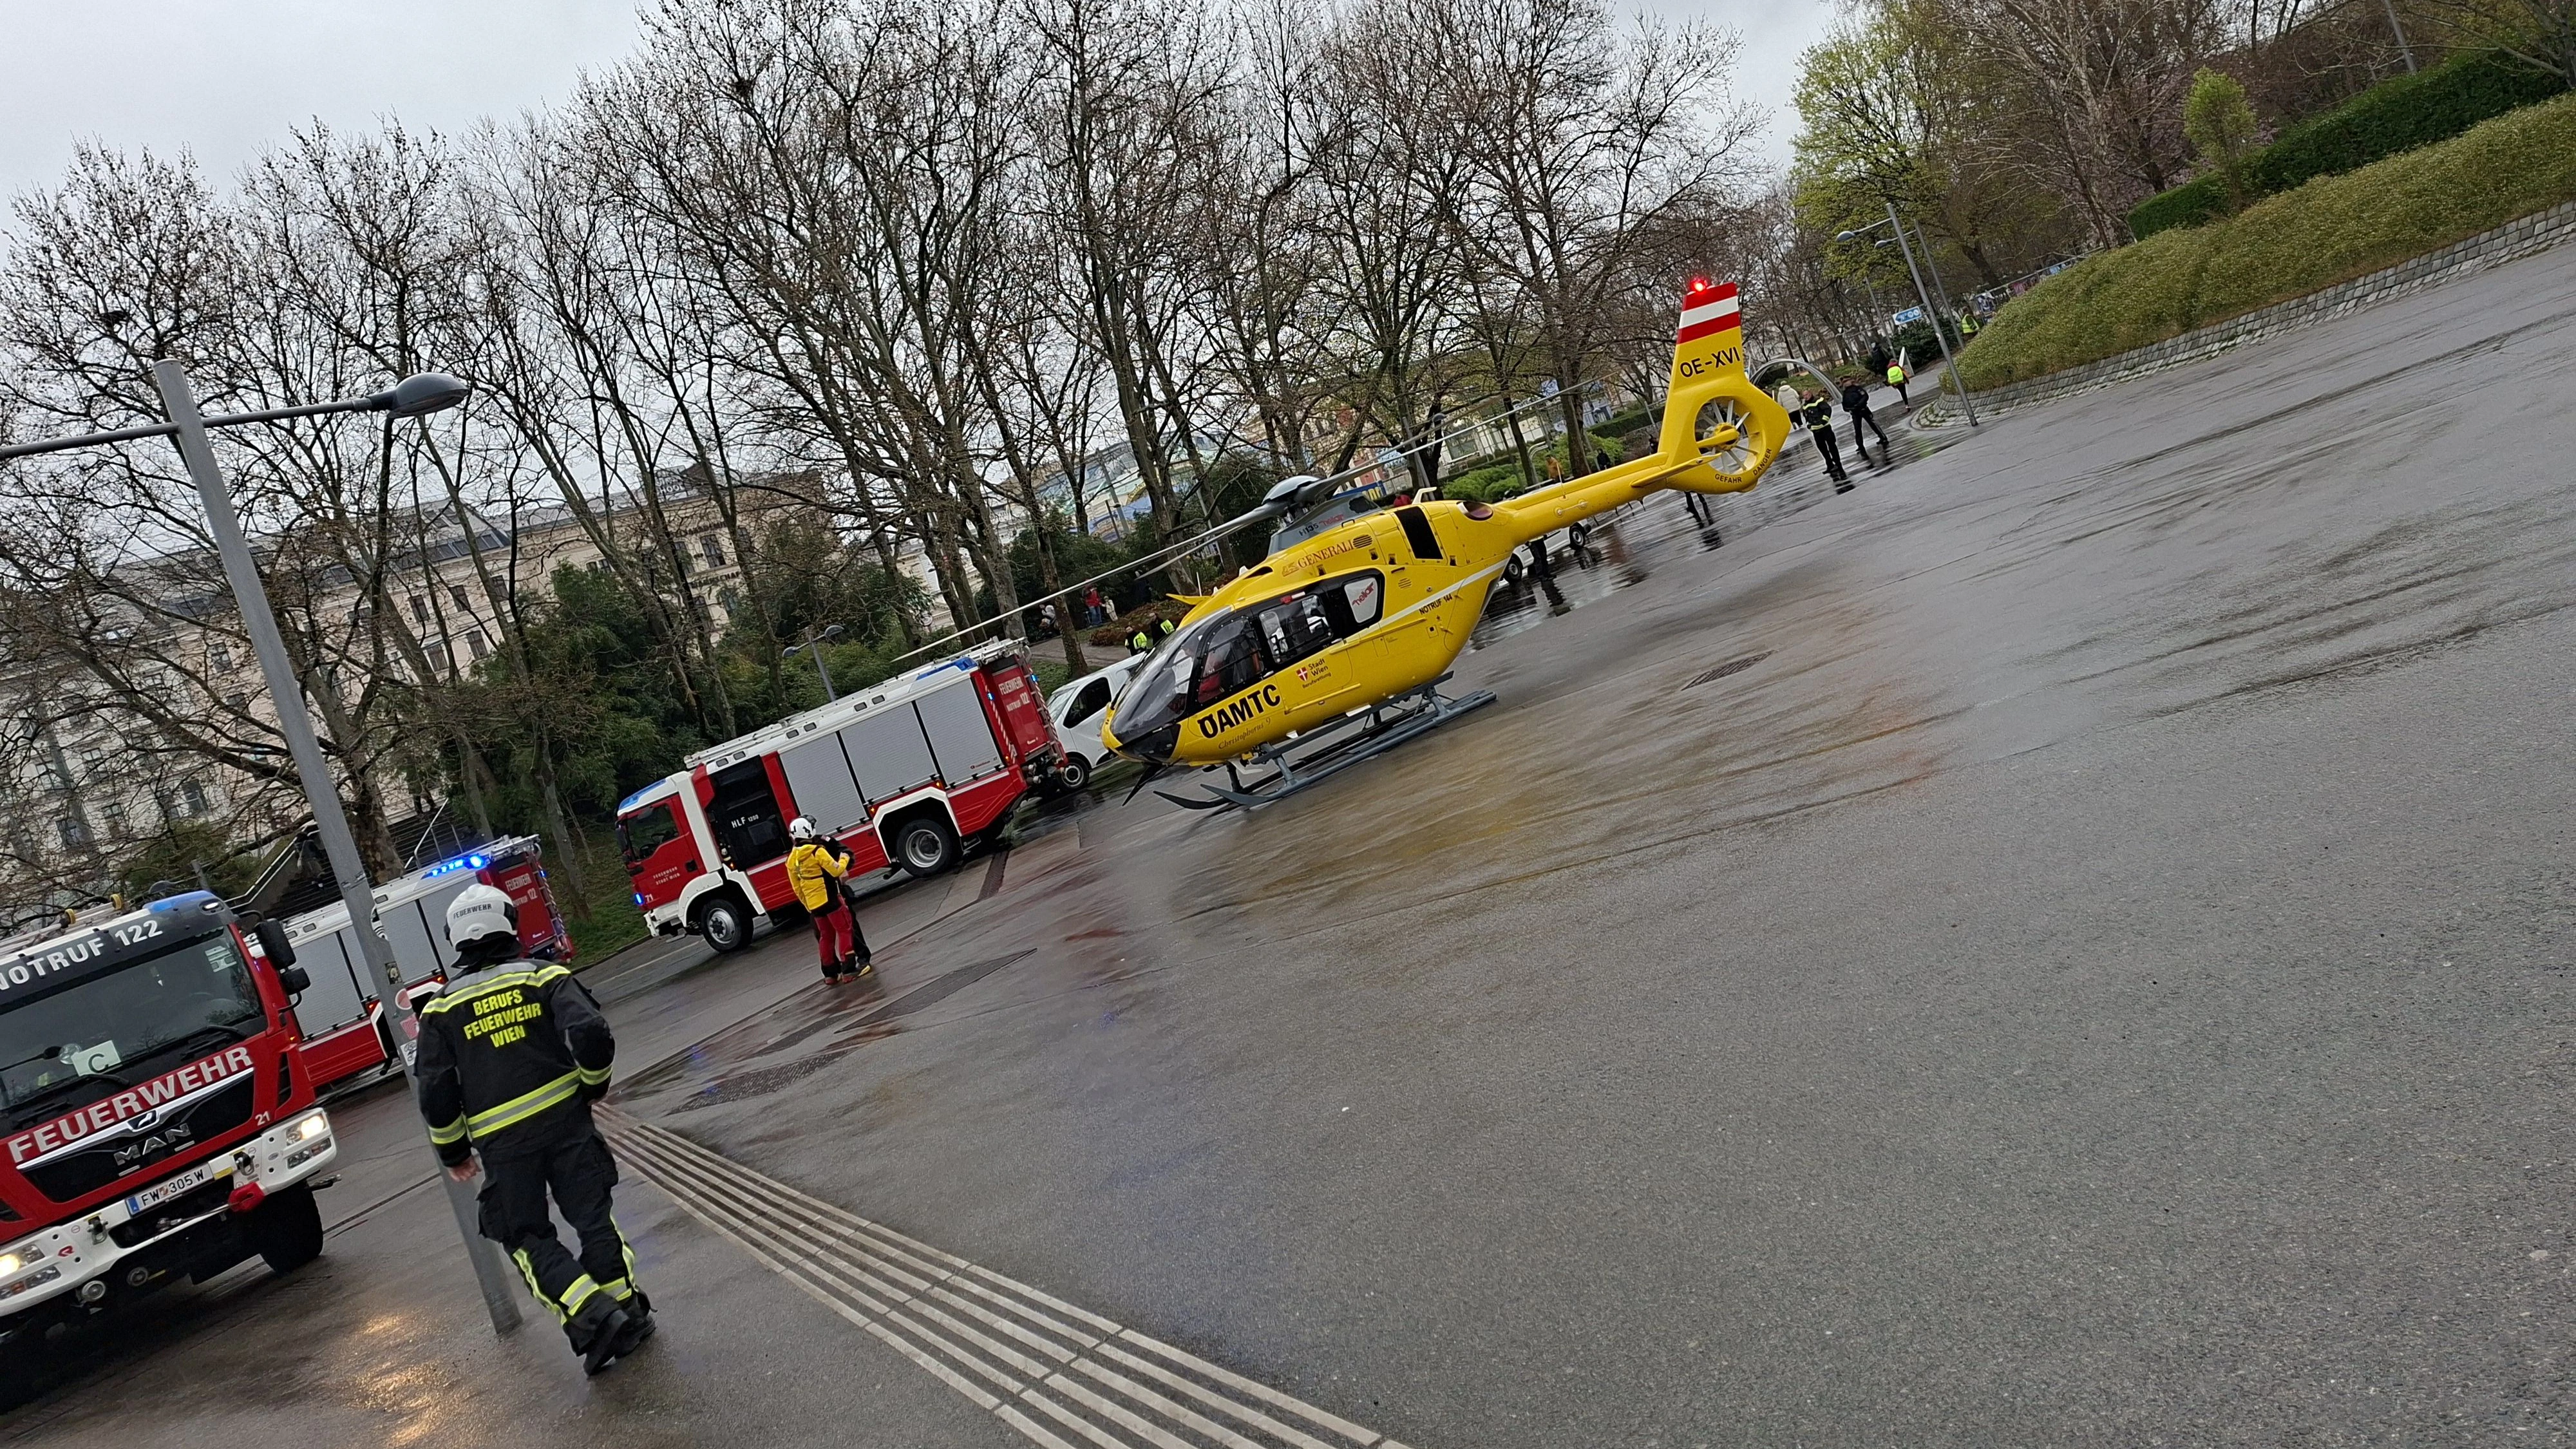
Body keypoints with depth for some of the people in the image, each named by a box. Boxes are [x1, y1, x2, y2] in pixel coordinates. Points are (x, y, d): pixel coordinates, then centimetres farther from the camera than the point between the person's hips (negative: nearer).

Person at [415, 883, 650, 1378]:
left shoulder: (442, 1008, 4)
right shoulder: (545, 976, 1)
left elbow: (435, 1091, 0)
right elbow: (591, 1032, -13)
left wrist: (453, 1150, 13)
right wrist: (594, 1083, 6)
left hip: (502, 1141, 0)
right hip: (565, 1118, 1)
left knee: (527, 1237, 9)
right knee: (592, 1216, 12)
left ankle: (590, 1316, -8)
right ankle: (626, 1307, 13)